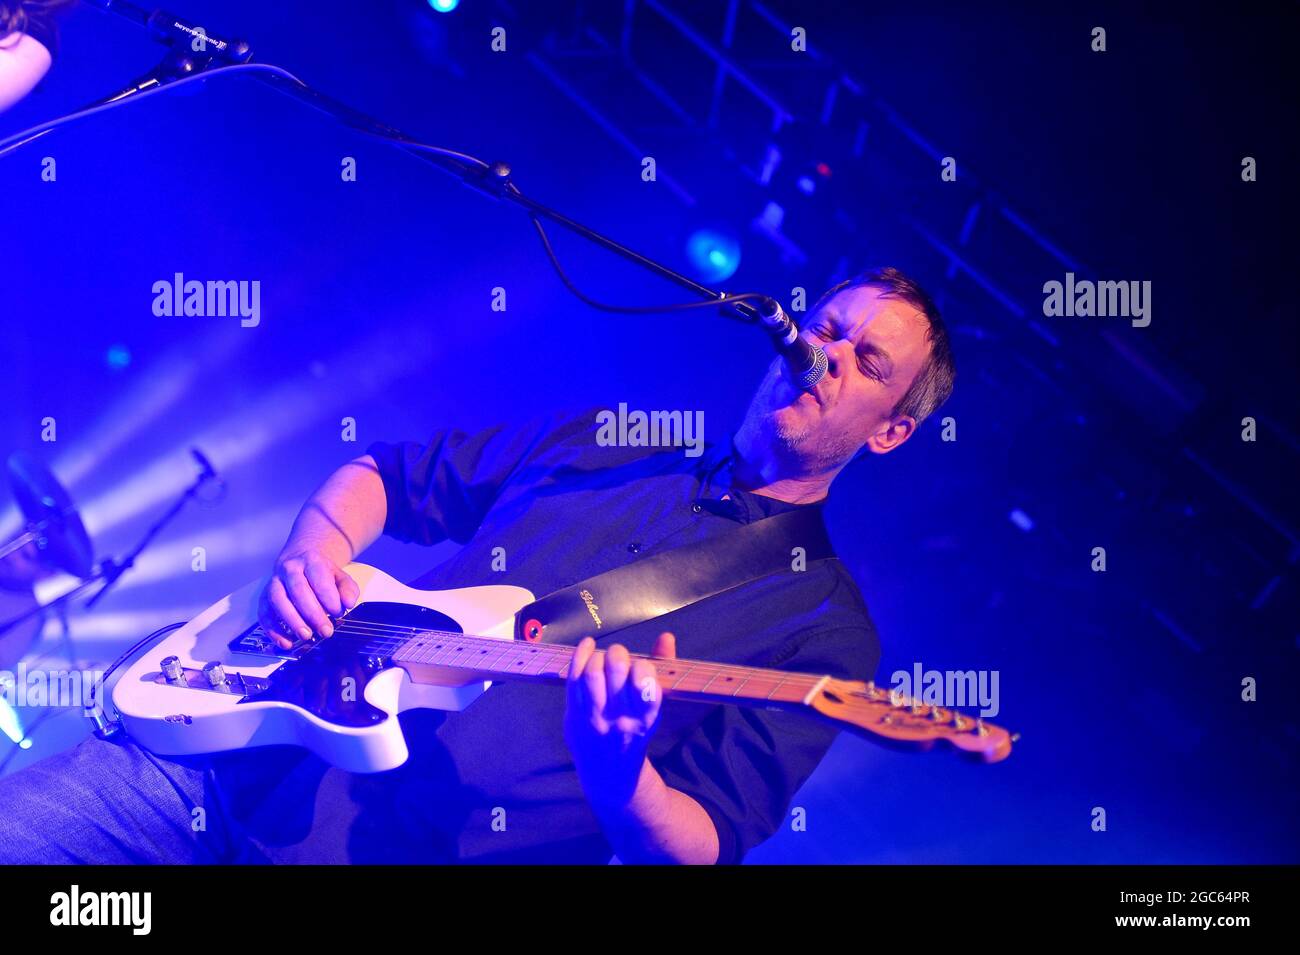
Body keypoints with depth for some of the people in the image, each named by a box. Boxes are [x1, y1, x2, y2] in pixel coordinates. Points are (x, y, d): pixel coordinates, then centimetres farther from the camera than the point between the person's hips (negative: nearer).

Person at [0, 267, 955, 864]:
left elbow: (702, 847, -6)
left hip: (438, 846, -4)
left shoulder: (825, 627, 1)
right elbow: (385, 476, 21)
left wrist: (618, 774, -27)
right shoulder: (603, 444, 14)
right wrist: (313, 558, 0)